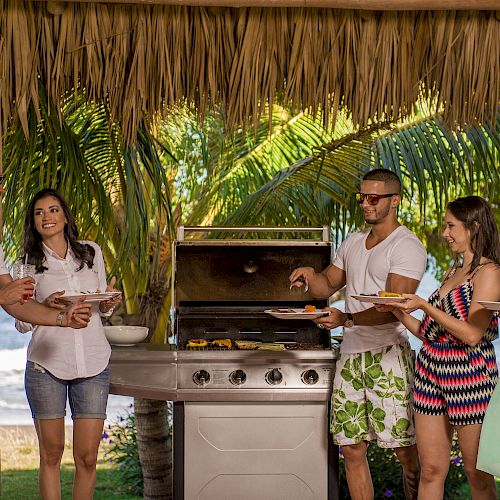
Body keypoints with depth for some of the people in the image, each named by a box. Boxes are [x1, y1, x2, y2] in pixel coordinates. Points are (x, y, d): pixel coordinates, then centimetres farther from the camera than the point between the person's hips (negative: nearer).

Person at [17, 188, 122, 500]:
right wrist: (48, 306, -15)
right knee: (51, 453, 4)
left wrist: (109, 303, -4)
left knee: (87, 457, 0)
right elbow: (22, 322, 4)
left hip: (93, 364, 1)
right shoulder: (30, 262, 5)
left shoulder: (92, 252, 10)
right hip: (46, 364, -1)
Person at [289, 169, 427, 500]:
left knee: (406, 450, -6)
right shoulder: (353, 243, 18)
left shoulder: (407, 246, -6)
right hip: (351, 353, 7)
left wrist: (346, 319, -28)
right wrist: (310, 275, 1)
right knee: (352, 448, 6)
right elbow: (326, 286, 24)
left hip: (387, 352, -7)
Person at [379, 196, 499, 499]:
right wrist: (399, 311, 3)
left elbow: (472, 334, -17)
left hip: (469, 374, -8)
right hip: (432, 371, 8)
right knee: (431, 470, 7)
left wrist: (424, 306, -18)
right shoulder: (453, 272, 18)